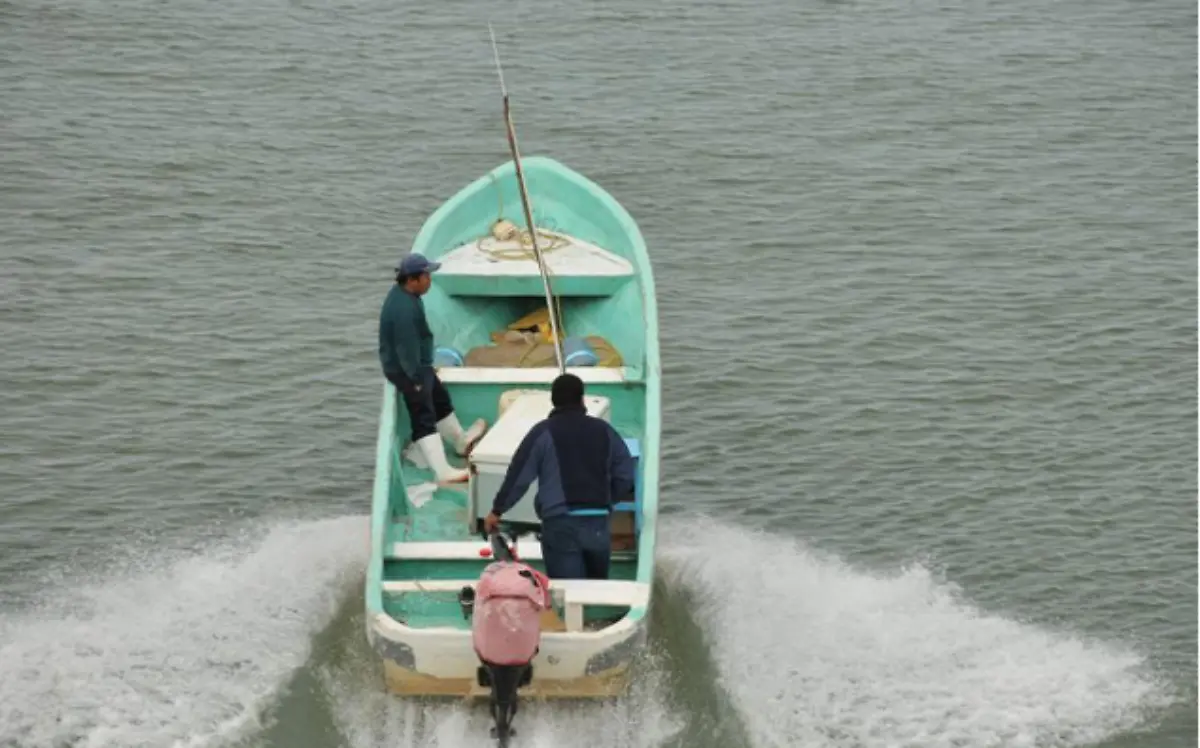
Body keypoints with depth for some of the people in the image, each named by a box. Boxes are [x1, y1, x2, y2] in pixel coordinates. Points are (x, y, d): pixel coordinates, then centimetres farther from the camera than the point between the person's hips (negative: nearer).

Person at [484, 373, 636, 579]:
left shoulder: (544, 432, 0)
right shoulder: (604, 430, 11)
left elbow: (518, 476, 1)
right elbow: (626, 477, 11)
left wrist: (497, 511, 13)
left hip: (561, 525, -4)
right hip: (598, 523, 4)